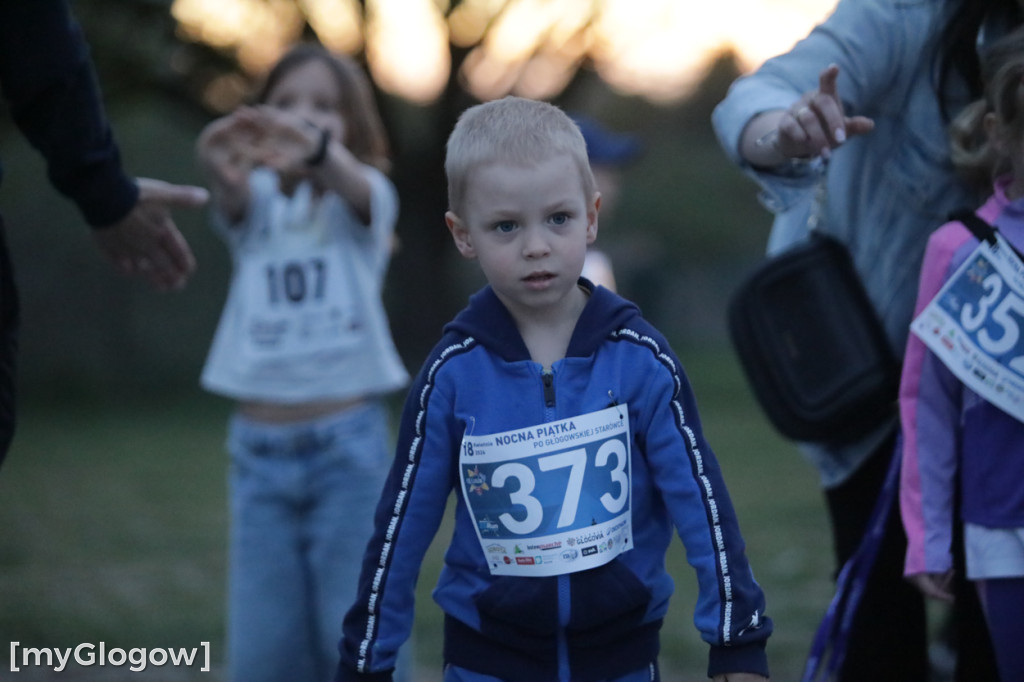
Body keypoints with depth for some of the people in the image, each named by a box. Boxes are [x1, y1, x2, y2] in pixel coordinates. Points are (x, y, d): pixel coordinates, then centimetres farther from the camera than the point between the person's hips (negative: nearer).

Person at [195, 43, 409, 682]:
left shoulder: (367, 198, 1)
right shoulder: (258, 201, 7)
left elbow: (349, 180, -24)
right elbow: (234, 196, -18)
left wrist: (315, 149, -49)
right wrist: (223, 167, -44)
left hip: (348, 444, -2)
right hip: (260, 449, 2)